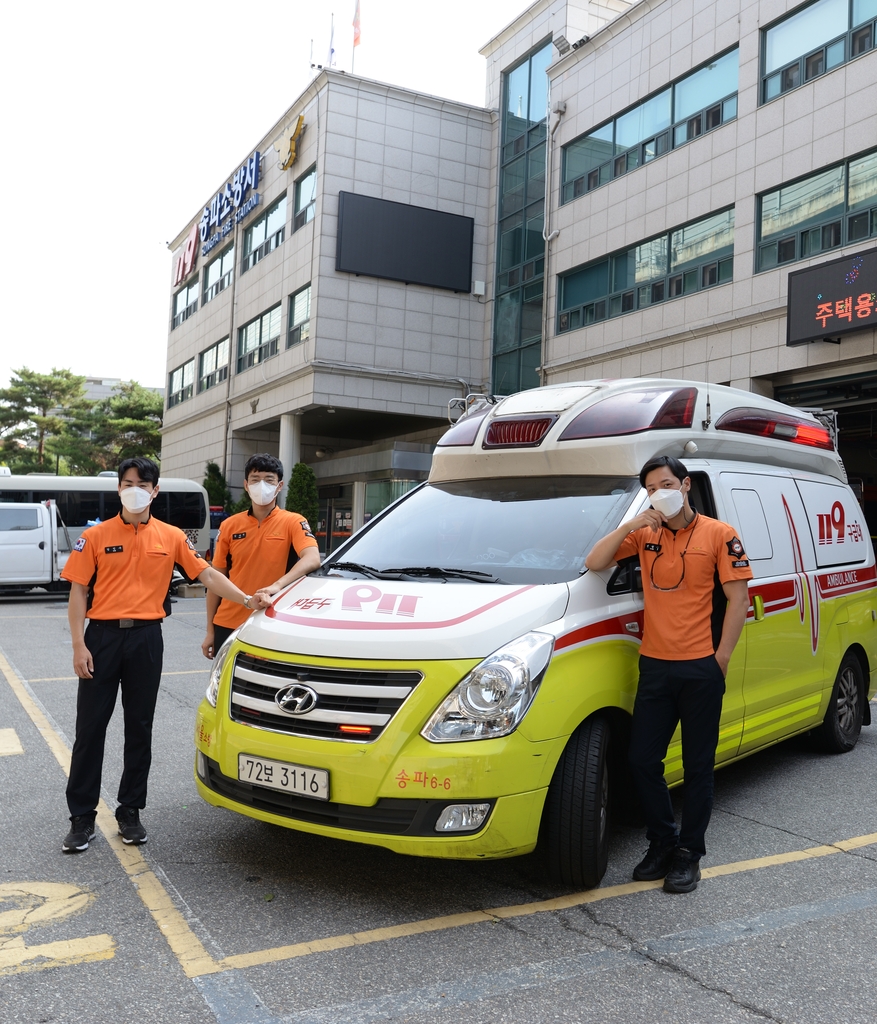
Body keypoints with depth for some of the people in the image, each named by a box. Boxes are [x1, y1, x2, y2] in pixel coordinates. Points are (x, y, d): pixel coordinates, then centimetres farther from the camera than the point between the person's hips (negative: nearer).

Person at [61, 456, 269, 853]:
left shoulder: (171, 537, 5)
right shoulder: (96, 536, 1)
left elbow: (207, 574, 2)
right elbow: (78, 592, 0)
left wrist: (247, 600, -10)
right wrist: (78, 646, -7)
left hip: (146, 638, 1)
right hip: (102, 635, -1)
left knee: (140, 728, 8)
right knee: (90, 728, 3)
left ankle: (130, 812, 21)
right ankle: (82, 817, 13)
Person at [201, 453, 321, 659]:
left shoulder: (293, 522, -3)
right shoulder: (229, 526, 6)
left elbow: (312, 559, -21)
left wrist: (277, 585, -36)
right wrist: (210, 630, 6)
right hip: (227, 625, 3)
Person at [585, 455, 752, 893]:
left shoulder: (719, 535, -2)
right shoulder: (645, 536, 9)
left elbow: (737, 598, -3)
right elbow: (594, 563, 2)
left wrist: (720, 660, -8)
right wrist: (631, 524, -10)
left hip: (701, 669, -4)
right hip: (655, 665, 4)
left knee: (697, 766, 7)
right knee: (642, 762, 7)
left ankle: (689, 854, 21)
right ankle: (663, 842, 27)